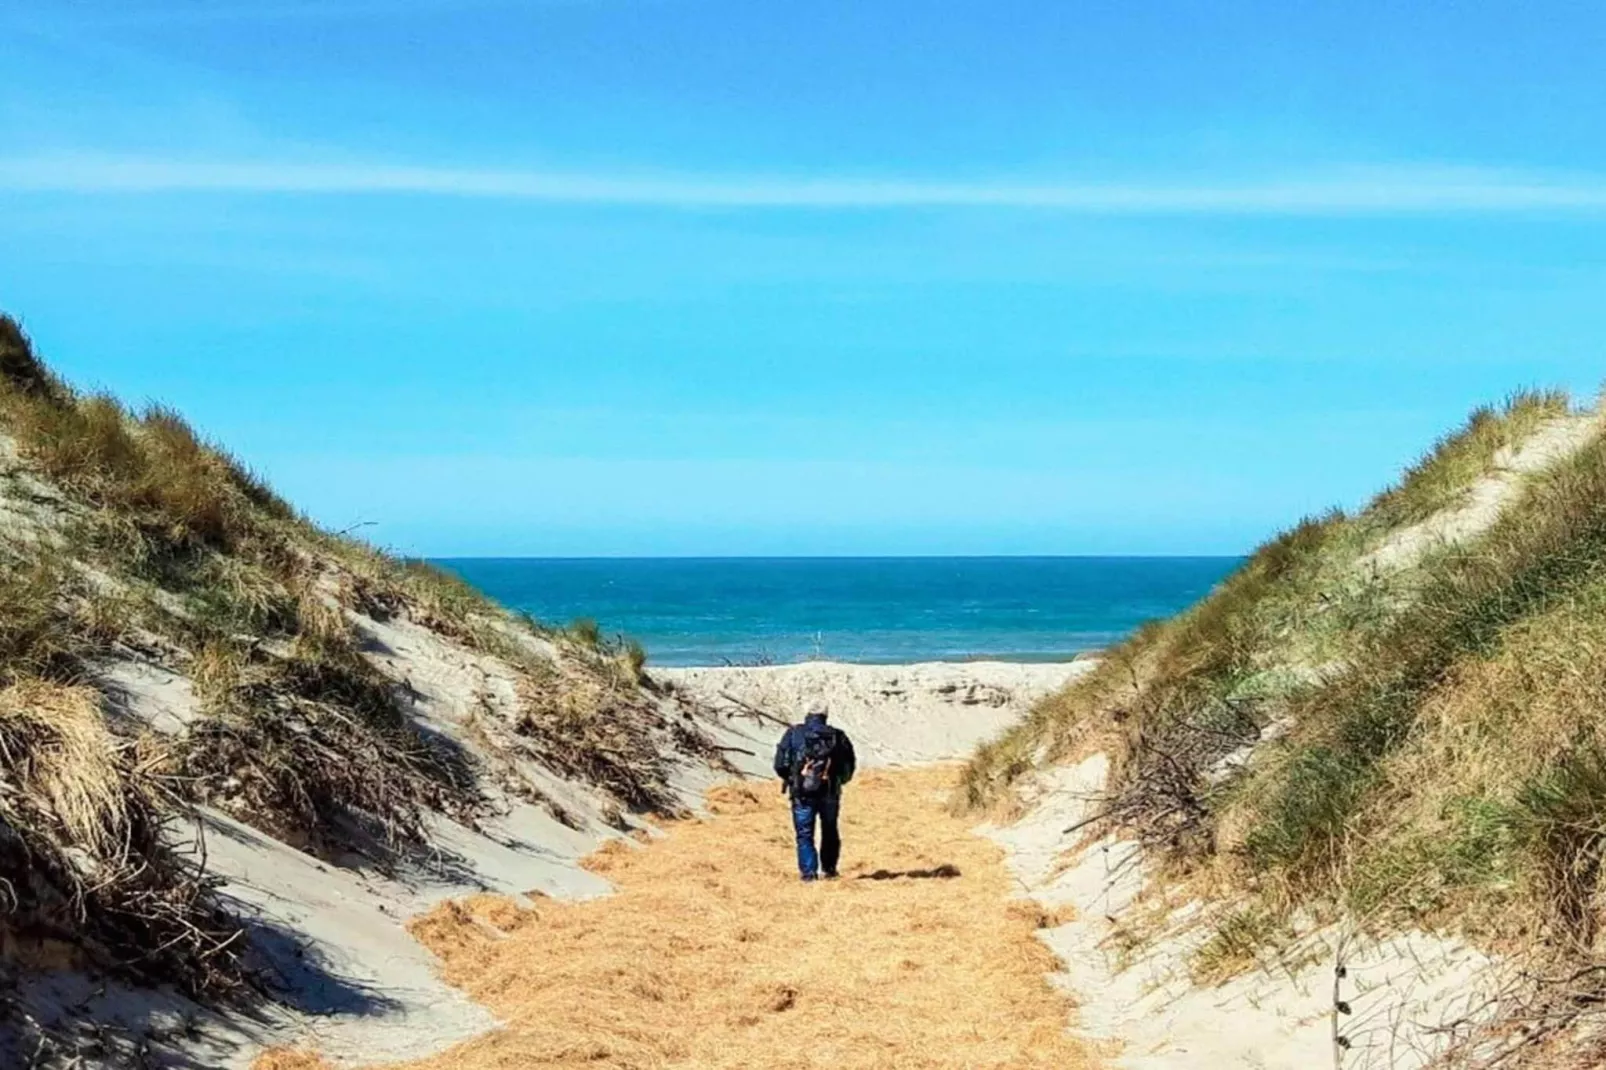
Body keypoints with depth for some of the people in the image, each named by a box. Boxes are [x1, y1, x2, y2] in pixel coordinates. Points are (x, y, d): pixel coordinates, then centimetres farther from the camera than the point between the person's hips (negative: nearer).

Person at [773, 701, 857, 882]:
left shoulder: (793, 734, -1)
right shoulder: (837, 736, 2)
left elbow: (780, 765, -3)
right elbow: (848, 769, 4)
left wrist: (790, 779, 17)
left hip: (802, 793, -2)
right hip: (830, 793, 2)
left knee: (805, 834, 6)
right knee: (830, 832, 19)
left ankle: (809, 872, -1)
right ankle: (829, 869, 24)